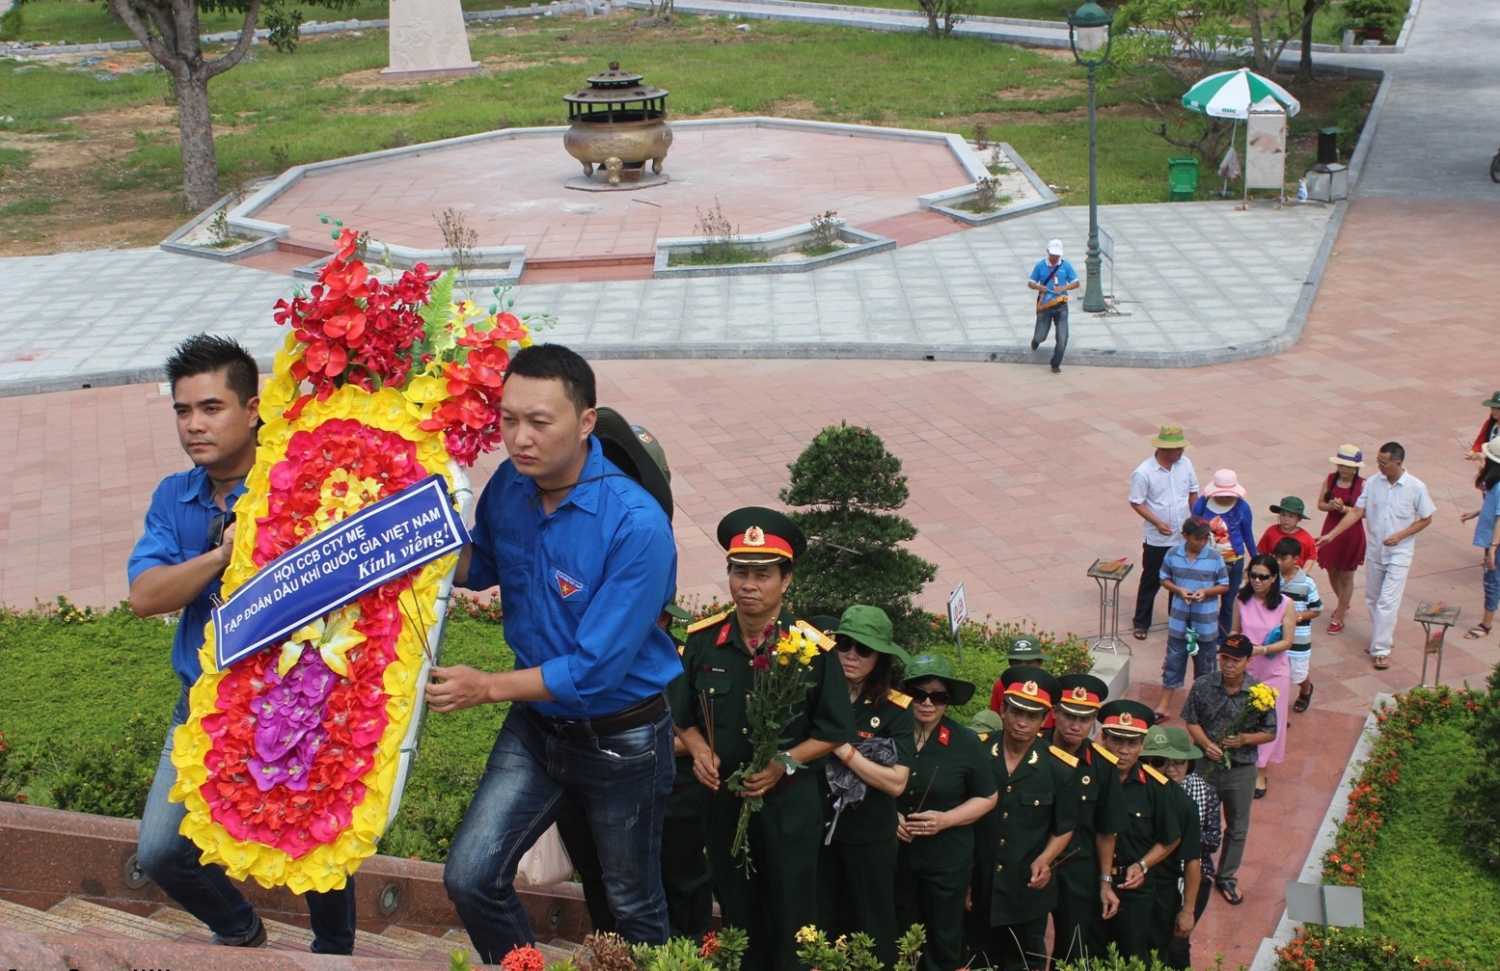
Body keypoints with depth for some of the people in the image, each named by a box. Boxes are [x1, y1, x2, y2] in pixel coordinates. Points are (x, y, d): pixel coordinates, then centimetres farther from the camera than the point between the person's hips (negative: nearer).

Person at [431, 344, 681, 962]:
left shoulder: (636, 524, -29)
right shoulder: (507, 486, -10)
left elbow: (597, 668, -26)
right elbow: (484, 566, 12)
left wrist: (489, 687, -19)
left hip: (622, 740, -5)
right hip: (536, 724, 5)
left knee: (635, 907, 14)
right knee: (468, 879, 0)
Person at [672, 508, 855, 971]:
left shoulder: (812, 648, -13)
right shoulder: (703, 640, -6)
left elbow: (834, 732, -7)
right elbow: (684, 715, 7)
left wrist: (784, 764, -19)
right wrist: (699, 749, -13)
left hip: (790, 804, -3)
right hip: (723, 800, 3)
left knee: (792, 920, 10)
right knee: (737, 916, 19)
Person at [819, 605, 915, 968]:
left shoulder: (895, 709, -9)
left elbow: (896, 782, -17)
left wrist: (843, 749, -20)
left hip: (869, 837, -2)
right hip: (818, 828, 2)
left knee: (872, 927, 11)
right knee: (820, 926, 15)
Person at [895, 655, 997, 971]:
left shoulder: (966, 743, -8)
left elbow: (987, 798, 1)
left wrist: (945, 819, -14)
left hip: (947, 859, -1)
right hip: (893, 854, 1)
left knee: (945, 940, 12)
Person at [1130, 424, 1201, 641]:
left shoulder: (1185, 463, -5)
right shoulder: (1144, 472, -20)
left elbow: (1193, 493, 7)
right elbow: (1136, 503, -13)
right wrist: (1157, 522, -23)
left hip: (1184, 537, 4)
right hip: (1157, 540, -4)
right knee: (1151, 581, 9)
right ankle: (1141, 623, 25)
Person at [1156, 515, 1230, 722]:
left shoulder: (1215, 557, -10)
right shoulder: (1173, 554, -6)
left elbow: (1224, 586, -2)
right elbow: (1164, 579, 5)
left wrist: (1206, 592, -20)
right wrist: (1179, 590, -15)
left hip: (1206, 623, -1)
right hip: (1179, 620, 1)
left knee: (1204, 665, 13)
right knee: (1173, 662, 8)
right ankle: (1165, 705, 15)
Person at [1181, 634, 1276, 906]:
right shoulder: (1203, 686, -13)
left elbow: (1270, 733, -6)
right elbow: (1191, 721, -4)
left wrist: (1244, 739, -23)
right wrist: (1207, 744, -21)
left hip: (1241, 770, 0)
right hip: (1206, 765, 0)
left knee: (1237, 829, 16)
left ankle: (1227, 878, 37)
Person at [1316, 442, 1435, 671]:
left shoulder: (1416, 488, -14)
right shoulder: (1373, 483, -5)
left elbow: (1426, 519, -4)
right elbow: (1357, 512, -1)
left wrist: (1401, 535, -17)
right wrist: (1331, 535, -8)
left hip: (1399, 553, -4)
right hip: (1374, 551, 4)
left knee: (1387, 602, -7)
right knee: (1373, 599, 14)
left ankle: (1381, 649, -1)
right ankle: (1382, 637, 33)